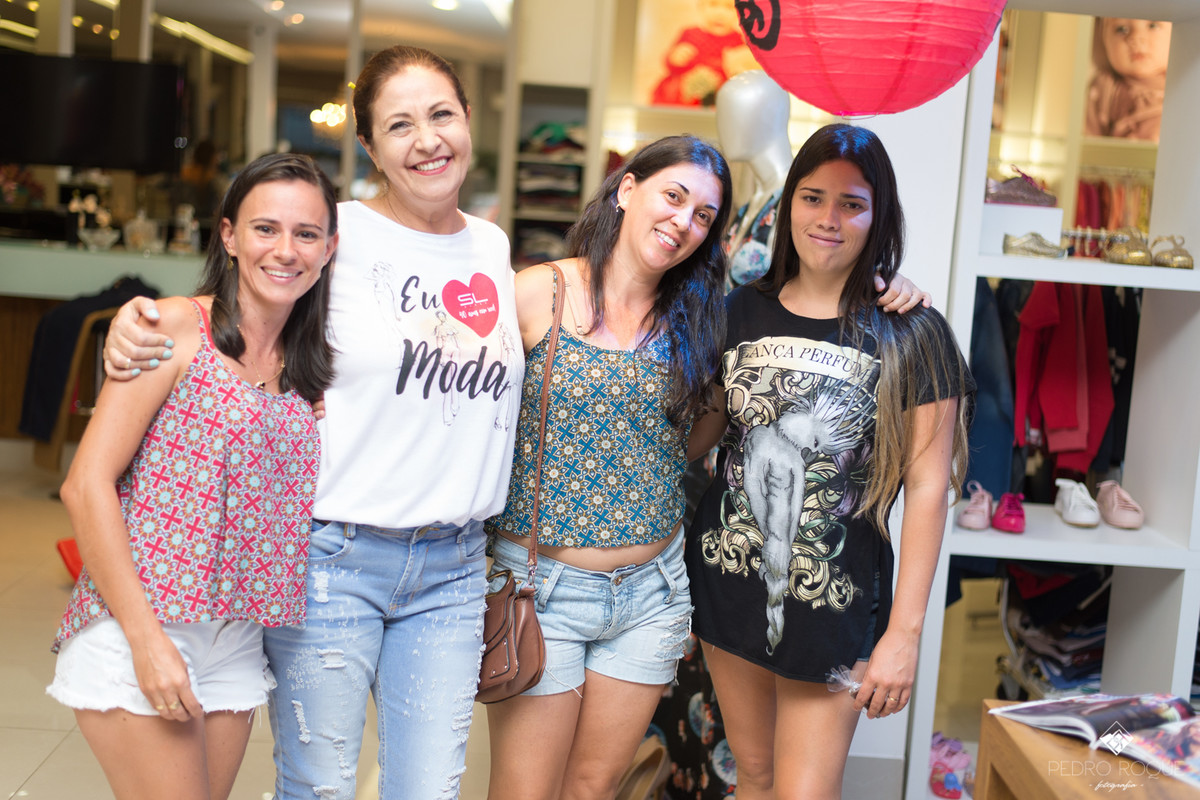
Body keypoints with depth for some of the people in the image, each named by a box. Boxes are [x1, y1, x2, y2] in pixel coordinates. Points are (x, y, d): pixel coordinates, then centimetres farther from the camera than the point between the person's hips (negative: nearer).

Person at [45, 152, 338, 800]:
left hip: (236, 646, 6)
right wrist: (145, 636, -15)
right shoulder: (177, 327, -7)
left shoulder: (306, 368, 11)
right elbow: (86, 485, -11)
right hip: (137, 633, -6)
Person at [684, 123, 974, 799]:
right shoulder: (743, 311, 2)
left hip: (834, 605, -4)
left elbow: (927, 487, -10)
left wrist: (904, 632, -11)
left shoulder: (910, 335, -9)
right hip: (728, 584, 4)